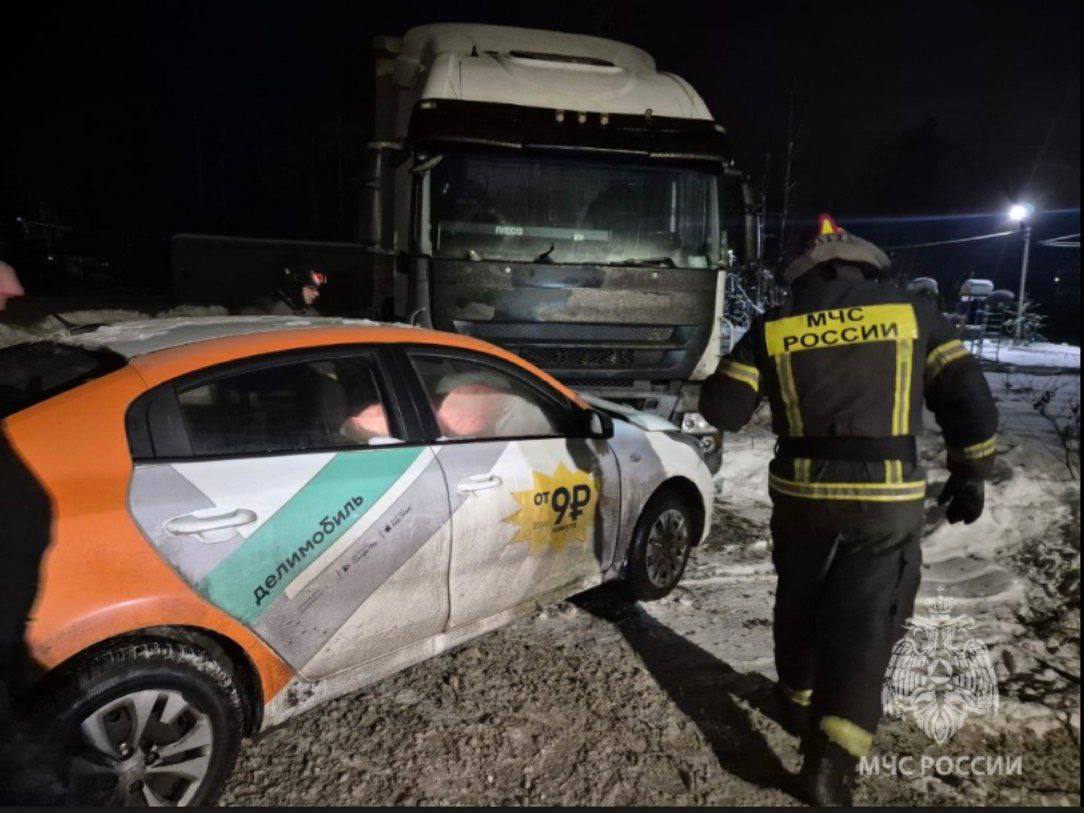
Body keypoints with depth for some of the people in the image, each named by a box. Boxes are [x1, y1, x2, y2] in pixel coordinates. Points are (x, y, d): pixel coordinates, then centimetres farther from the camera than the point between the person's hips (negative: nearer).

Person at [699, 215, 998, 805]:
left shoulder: (773, 327, 1)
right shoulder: (913, 313, 2)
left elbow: (723, 410, 0)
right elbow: (969, 400, 1)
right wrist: (969, 474, 13)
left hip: (801, 494, 2)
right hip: (887, 500, -1)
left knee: (800, 603, 23)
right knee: (864, 626, 6)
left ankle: (799, 701, 41)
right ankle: (830, 758, -1)